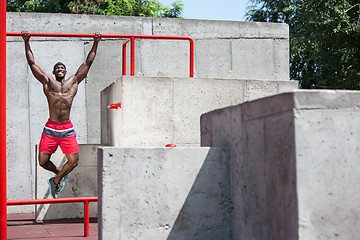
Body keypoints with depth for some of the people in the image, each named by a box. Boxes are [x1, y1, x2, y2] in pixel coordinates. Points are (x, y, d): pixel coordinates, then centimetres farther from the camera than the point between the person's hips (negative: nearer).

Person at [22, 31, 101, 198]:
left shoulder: (73, 81, 14)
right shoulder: (47, 81, 11)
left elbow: (88, 62, 16)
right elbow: (32, 63, 11)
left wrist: (95, 43, 15)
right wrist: (26, 42, 8)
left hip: (67, 129, 1)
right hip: (50, 129, -1)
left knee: (73, 161, -5)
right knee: (43, 161, -2)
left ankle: (56, 180, 21)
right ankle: (59, 173, 30)